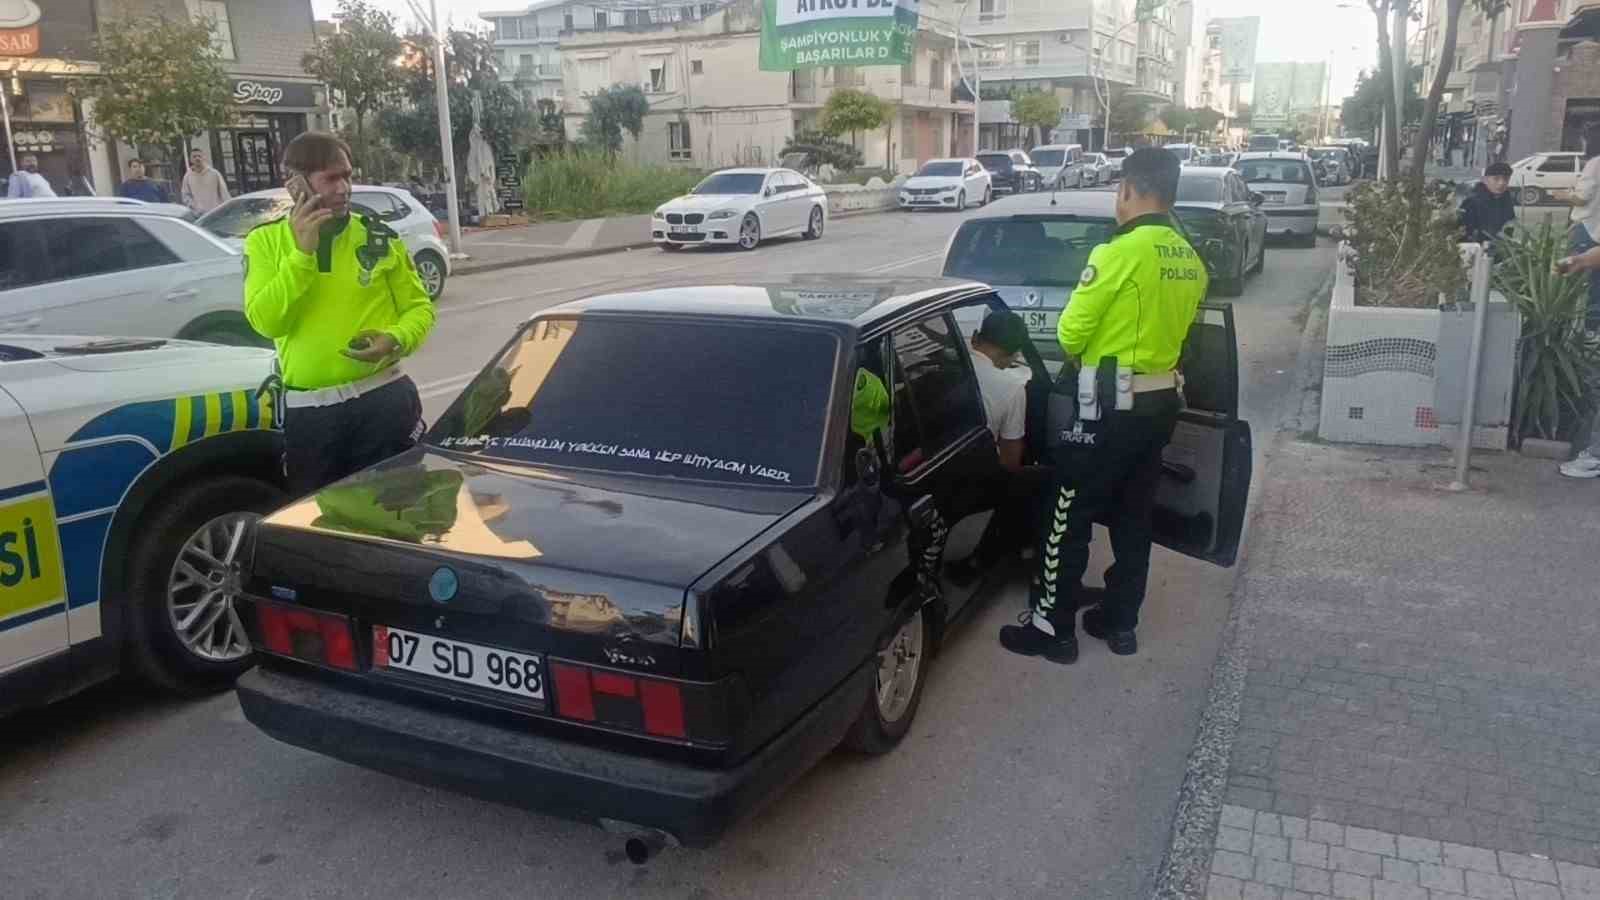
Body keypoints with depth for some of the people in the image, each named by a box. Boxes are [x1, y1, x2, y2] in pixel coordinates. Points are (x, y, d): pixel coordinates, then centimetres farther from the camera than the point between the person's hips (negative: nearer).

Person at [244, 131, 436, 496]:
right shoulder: (266, 241, 2)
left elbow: (419, 307, 7)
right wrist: (302, 253, -17)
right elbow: (266, 321, -10)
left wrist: (396, 339, -14)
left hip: (384, 400, 0)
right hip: (308, 412, 0)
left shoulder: (378, 237, 3)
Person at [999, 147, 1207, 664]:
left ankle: (1052, 629, 9)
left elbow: (1070, 334, -12)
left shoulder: (1120, 252, -18)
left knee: (1068, 519, 2)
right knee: (1133, 518, 17)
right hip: (1161, 402, 8)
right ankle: (1120, 622, 26)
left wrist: (1087, 346, 9)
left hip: (1113, 406, -8)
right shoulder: (1191, 261, 6)